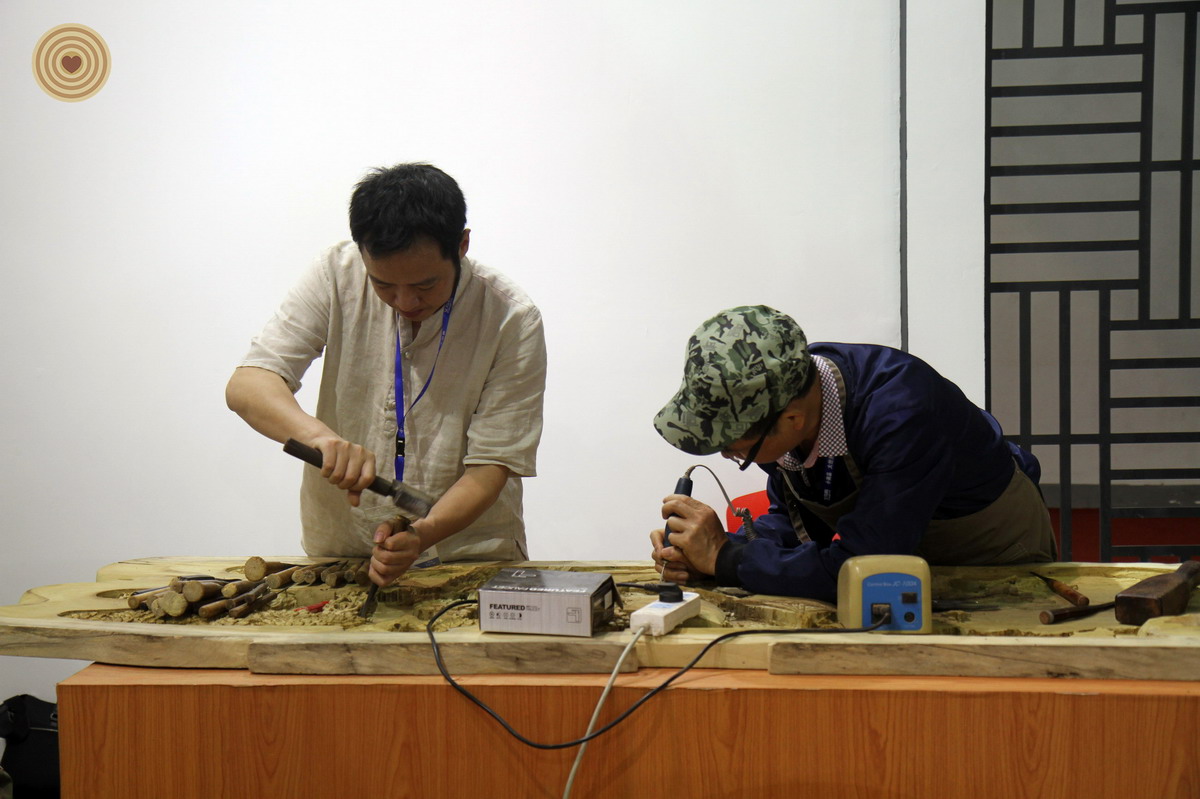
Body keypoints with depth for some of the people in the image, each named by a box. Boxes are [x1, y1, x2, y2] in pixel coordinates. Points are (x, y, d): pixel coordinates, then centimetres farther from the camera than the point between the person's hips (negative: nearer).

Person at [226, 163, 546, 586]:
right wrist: (316, 433, -34)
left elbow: (490, 465, -11)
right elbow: (246, 386, -12)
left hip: (469, 553, -1)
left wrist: (422, 534, -30)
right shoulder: (339, 275, -7)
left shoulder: (513, 321, -13)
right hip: (340, 547, 1)